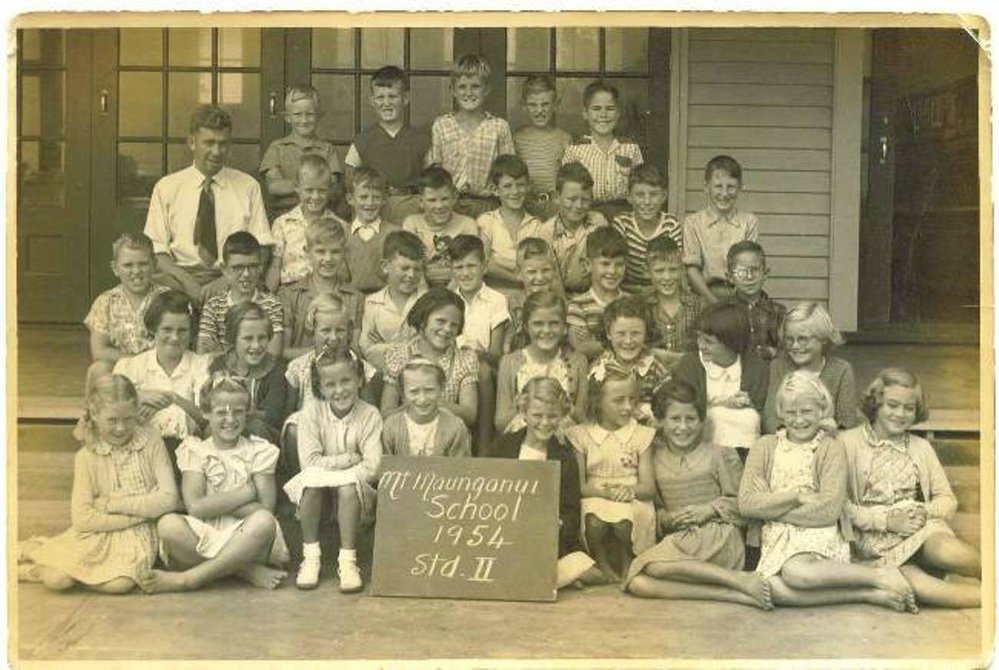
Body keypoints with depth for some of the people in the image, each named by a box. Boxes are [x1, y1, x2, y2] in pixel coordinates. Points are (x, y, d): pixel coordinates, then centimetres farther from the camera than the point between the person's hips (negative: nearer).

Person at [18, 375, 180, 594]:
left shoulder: (151, 442, -3)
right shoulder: (87, 456, -2)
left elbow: (169, 499, -9)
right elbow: (82, 518, -10)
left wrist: (113, 504, -10)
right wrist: (141, 513, -13)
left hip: (137, 535, 0)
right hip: (97, 534, 0)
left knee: (119, 584, -30)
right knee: (57, 579, -23)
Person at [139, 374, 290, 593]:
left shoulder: (258, 451, 8)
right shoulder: (195, 450, 8)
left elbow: (265, 509, -4)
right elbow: (195, 507, -7)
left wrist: (215, 503, -6)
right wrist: (246, 492, -8)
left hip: (246, 538, 0)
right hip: (204, 538, 0)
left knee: (263, 521, -34)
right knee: (168, 524, -30)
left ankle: (185, 579, -27)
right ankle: (247, 572, -24)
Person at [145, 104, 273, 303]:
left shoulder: (248, 187, 11)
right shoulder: (166, 188, 9)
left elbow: (262, 248, 6)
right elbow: (156, 251, 3)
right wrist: (188, 283, -15)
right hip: (182, 274, 0)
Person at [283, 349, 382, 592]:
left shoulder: (370, 415, -9)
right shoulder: (312, 413, -8)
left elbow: (371, 466, -17)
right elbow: (309, 461, -15)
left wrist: (329, 464, -23)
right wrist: (349, 459, -18)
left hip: (352, 489, 0)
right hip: (316, 491, 1)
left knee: (348, 486, -33)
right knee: (310, 479, -32)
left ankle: (347, 559, -24)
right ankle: (311, 556, -21)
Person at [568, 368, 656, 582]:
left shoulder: (641, 435, 7)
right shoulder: (581, 434, 5)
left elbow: (649, 487, 1)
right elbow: (578, 485, -1)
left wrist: (631, 491, -21)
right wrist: (605, 491, -18)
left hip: (632, 502, 0)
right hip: (595, 499, 0)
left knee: (624, 521, -34)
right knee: (594, 520, -35)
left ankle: (627, 561, 0)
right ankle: (601, 563, -3)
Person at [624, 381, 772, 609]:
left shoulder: (719, 455, 4)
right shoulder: (655, 459, 14)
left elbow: (742, 502, 4)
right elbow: (655, 507, 17)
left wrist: (709, 509, -11)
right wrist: (666, 518, -4)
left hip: (718, 537, -4)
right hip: (678, 538, 5)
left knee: (652, 564, -34)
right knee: (637, 584, -30)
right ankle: (732, 595, -33)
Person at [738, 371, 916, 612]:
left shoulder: (831, 448, 3)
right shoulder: (765, 446, 11)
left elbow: (828, 510, -8)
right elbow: (746, 503, -1)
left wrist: (772, 508, -6)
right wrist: (797, 495, -8)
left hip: (819, 535, -3)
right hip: (776, 538, 3)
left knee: (796, 572, -38)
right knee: (773, 589, -32)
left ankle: (879, 576, -17)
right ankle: (869, 595, -20)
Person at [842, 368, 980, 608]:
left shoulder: (921, 448, 18)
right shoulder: (849, 442, 3)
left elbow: (948, 500, 16)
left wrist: (924, 511, -6)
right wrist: (886, 520, -13)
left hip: (922, 529, 3)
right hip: (874, 540, -3)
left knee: (948, 552, -34)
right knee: (915, 584, -35)